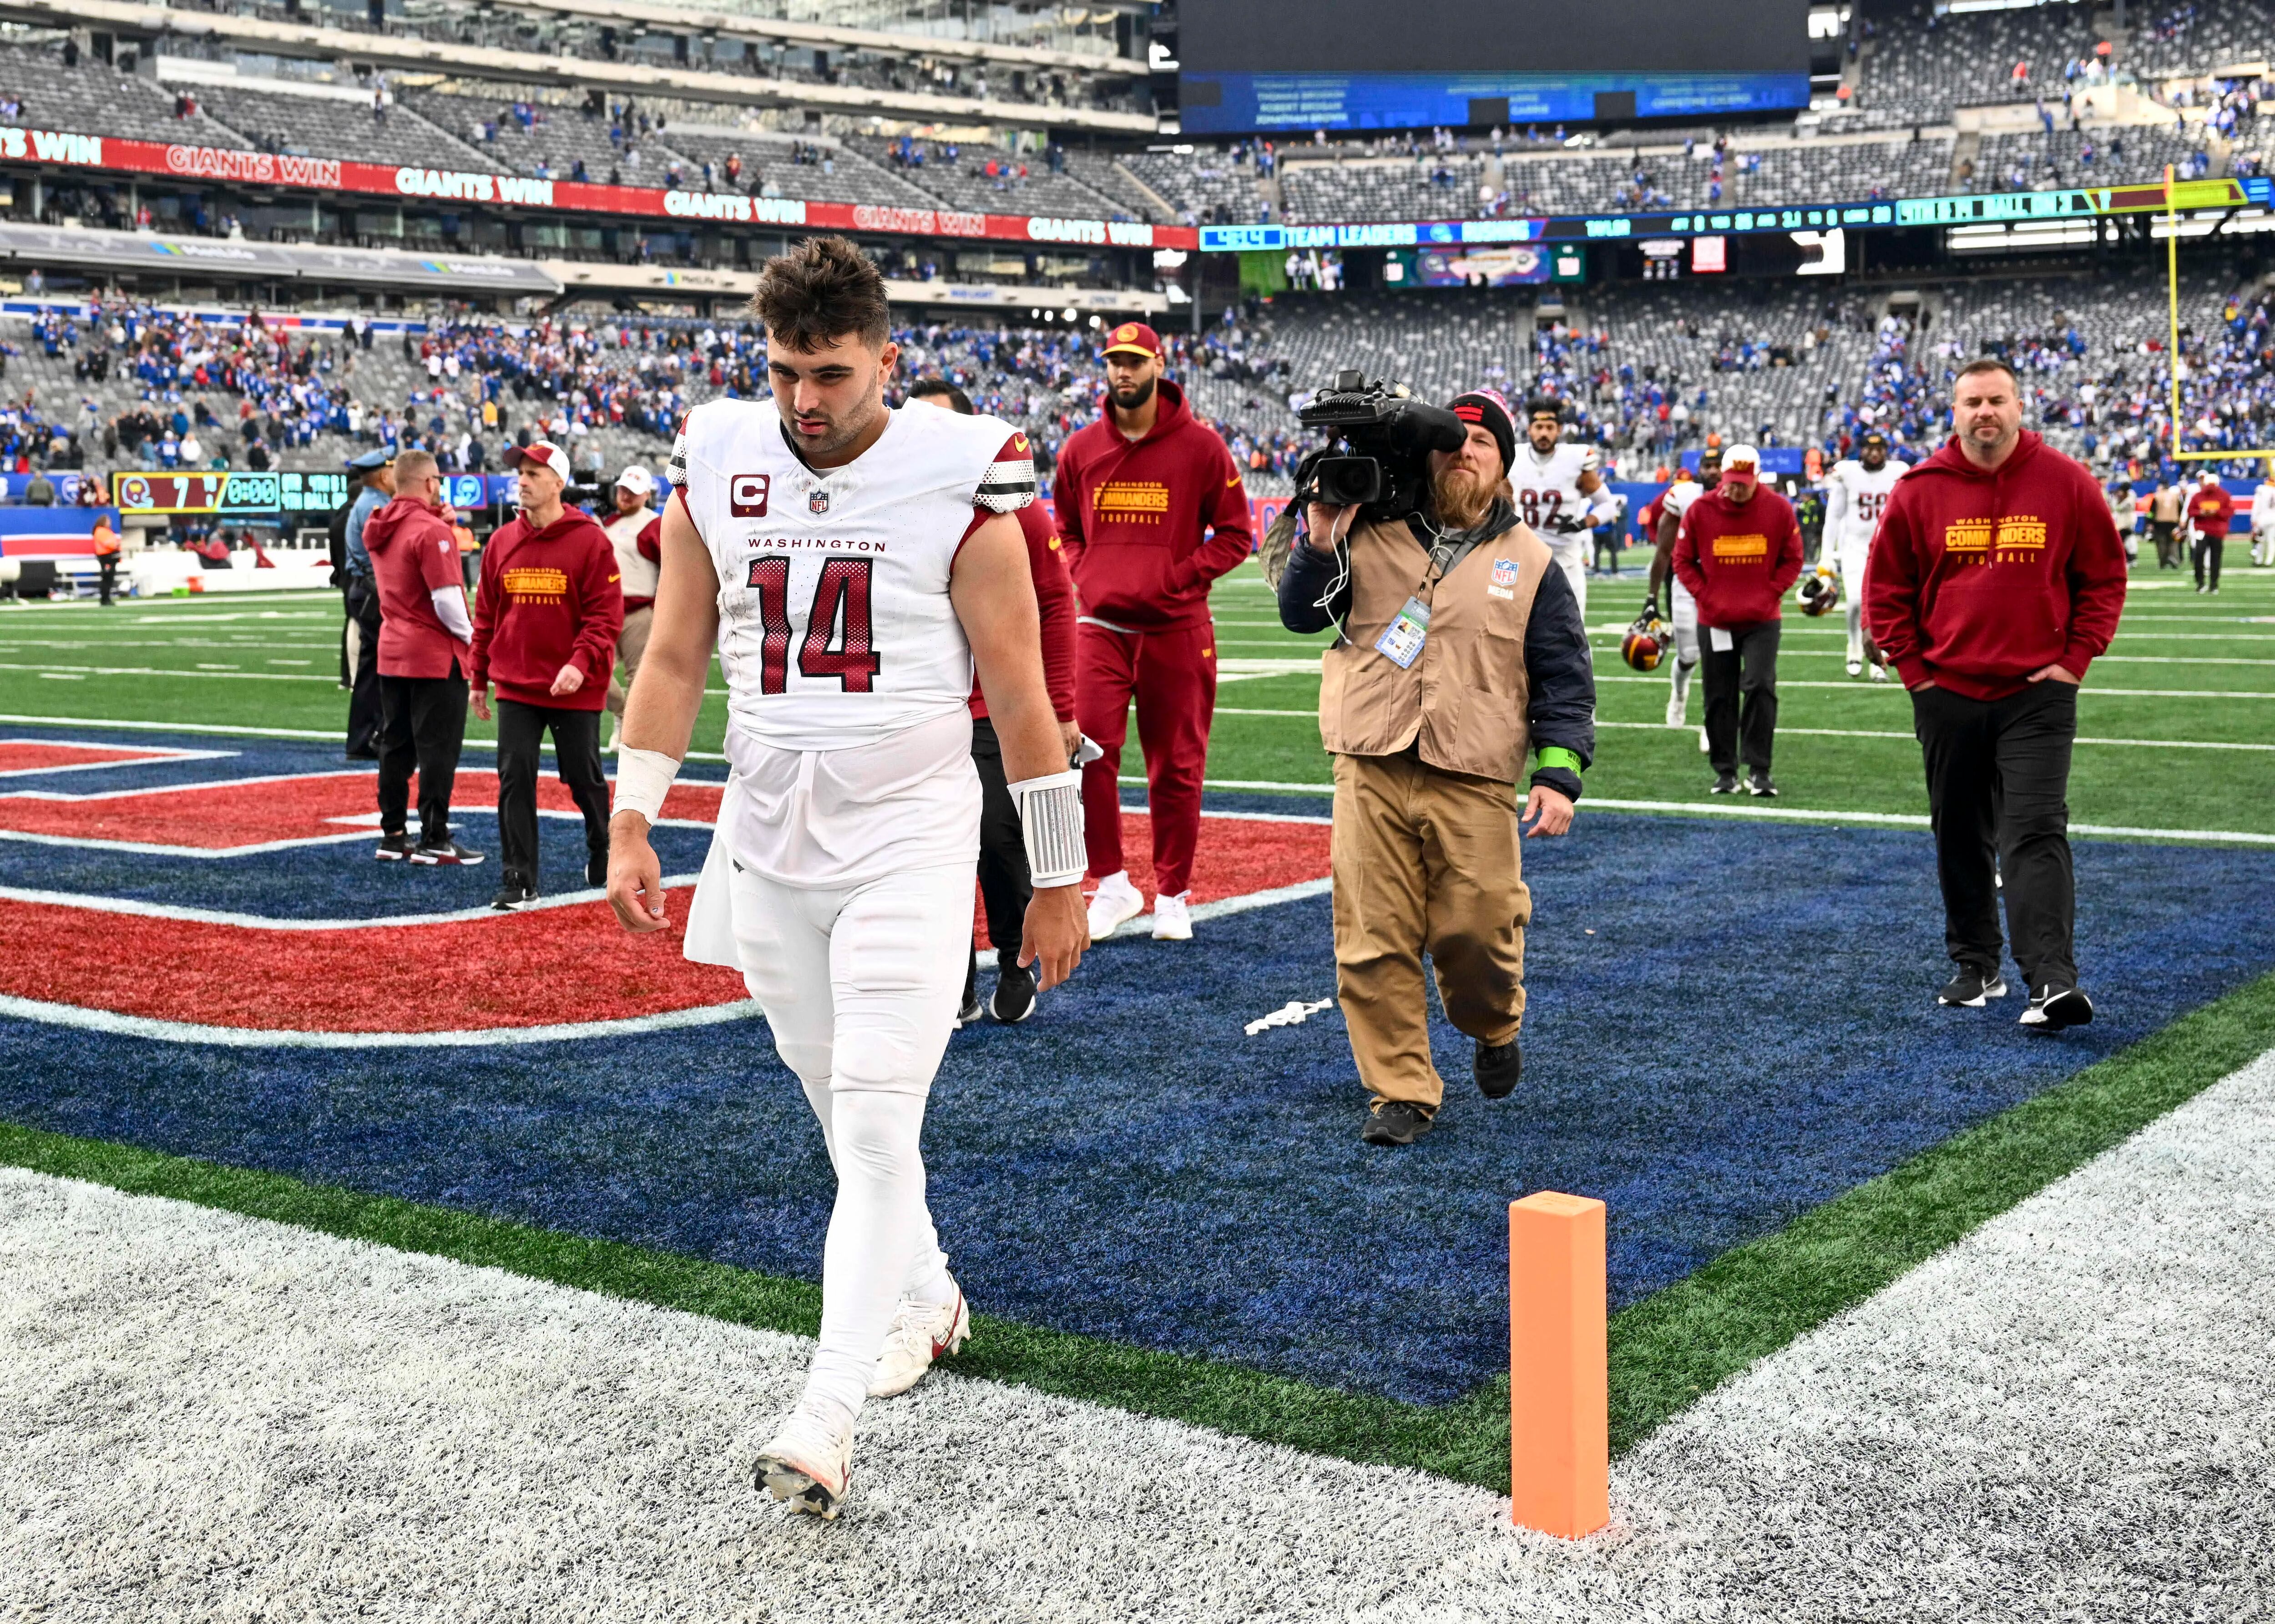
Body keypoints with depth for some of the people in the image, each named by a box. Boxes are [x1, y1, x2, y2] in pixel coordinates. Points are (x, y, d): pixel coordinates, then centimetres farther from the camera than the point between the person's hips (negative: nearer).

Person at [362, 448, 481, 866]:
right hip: (436, 657, -8)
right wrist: (469, 637, -8)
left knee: (396, 747, 13)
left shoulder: (377, 528, 9)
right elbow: (447, 597, -21)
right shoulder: (431, 531, -17)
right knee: (438, 749, -3)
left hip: (392, 654, 8)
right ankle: (434, 842, -2)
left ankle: (393, 837, 17)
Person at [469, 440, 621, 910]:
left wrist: (580, 664, -24)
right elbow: (486, 616, 12)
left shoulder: (590, 541, -8)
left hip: (575, 689, -4)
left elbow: (606, 615, -12)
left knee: (584, 778, 9)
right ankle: (519, 882, 5)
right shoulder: (502, 542, 6)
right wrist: (477, 679, 12)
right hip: (515, 687, 4)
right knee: (514, 780, -1)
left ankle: (602, 855, 33)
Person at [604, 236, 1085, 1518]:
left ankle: (829, 1414, -8)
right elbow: (676, 657, 10)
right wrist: (633, 822, 4)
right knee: (842, 1109, 15)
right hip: (769, 836, 5)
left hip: (909, 837, -4)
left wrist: (1060, 878, -2)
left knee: (876, 1121, -10)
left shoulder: (956, 480, -9)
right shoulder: (719, 467, 2)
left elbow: (1020, 695, -5)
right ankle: (924, 1296, 38)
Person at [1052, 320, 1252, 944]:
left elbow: (1234, 534, 1)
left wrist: (1179, 577, -10)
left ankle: (1173, 896, 18)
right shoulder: (1081, 448, 7)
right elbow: (1065, 529, 21)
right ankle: (1112, 886, 4)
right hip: (1101, 624, 2)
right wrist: (1083, 576, 3)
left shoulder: (1201, 446, -2)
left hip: (1176, 628, -2)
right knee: (1089, 751, -10)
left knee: (1176, 766, 6)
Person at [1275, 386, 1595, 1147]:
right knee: (1374, 941, 0)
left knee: (1477, 935, 1)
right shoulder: (1373, 532, 8)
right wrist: (1320, 546, -9)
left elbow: (1565, 682, 5)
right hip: (1372, 776, 1)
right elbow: (1301, 615, 8)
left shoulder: (1531, 563, 7)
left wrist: (1559, 775, -6)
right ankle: (1401, 1090, 13)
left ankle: (1493, 1029, 34)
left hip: (1475, 785, -1)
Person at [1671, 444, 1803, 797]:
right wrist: (1706, 596, -5)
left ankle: (1758, 770, -6)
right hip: (1715, 621, 1)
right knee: (1720, 698, 6)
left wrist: (1769, 594, -7)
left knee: (1760, 688, -14)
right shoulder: (1700, 510, -4)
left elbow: (1792, 559, 4)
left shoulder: (1778, 509, -4)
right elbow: (1683, 560, 4)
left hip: (1763, 620, -1)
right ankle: (1725, 771, 17)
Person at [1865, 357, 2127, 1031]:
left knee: (2036, 833, -12)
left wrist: (2075, 659, -3)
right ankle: (1975, 967, 25)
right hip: (1948, 695, 2)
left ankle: (2052, 980, -17)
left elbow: (2105, 577, 5)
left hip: (2038, 693, -2)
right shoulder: (1919, 490, 0)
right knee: (1960, 839, 11)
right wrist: (1913, 668, 1)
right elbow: (1885, 588, 7)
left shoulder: (2065, 483, -2)